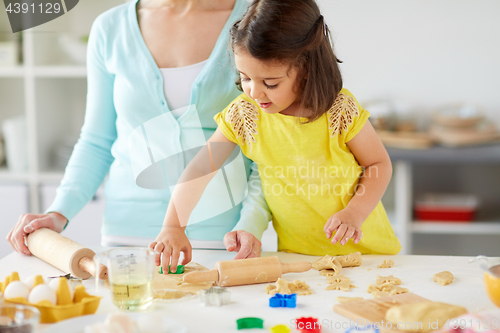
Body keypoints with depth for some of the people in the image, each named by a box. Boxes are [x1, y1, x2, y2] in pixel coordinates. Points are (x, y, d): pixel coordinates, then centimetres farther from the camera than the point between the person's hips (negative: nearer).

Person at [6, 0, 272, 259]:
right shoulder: (109, 29, 4)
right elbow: (97, 142, 11)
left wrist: (252, 223, -13)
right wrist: (59, 213, -2)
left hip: (218, 232, -2)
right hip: (129, 229, 2)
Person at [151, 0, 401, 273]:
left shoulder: (341, 111, -13)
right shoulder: (243, 115, -8)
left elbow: (379, 164, -1)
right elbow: (199, 169, -4)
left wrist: (354, 214, -16)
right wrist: (172, 228, -12)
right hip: (297, 255, 2)